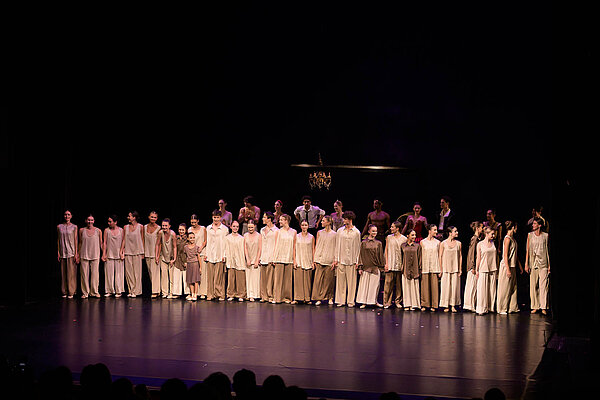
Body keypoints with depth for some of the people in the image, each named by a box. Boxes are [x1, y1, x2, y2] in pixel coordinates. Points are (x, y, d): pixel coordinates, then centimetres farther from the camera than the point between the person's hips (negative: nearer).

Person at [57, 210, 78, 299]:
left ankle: (71, 292, 0)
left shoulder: (74, 227, 3)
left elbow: (76, 240, 0)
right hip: (63, 252, 2)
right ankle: (64, 292, 9)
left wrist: (76, 253, -5)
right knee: (63, 272, 3)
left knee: (71, 273, -4)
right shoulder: (59, 226, 9)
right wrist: (58, 252, 3)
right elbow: (58, 240, 10)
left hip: (71, 252, -2)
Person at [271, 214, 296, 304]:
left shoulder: (293, 232, 6)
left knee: (288, 278, 3)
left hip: (289, 258, 1)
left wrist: (294, 259, 4)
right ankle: (277, 297, -2)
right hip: (279, 258, -1)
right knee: (278, 278, -4)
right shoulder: (279, 231, 5)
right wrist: (274, 258, -1)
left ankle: (287, 297, 10)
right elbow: (275, 245, 6)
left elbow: (294, 246, 8)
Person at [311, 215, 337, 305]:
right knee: (318, 279, -5)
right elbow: (316, 246, 10)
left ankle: (330, 298, 14)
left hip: (330, 260, -2)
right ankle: (319, 298, -3)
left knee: (329, 280, 2)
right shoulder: (319, 233, 9)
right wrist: (314, 260, 4)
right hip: (320, 260, 2)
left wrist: (335, 261, -6)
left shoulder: (334, 234, 1)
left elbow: (336, 248, 1)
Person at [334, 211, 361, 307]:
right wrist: (336, 259, 6)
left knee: (351, 281, 0)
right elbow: (337, 245, 11)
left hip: (351, 260, -2)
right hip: (341, 259, 2)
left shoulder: (356, 232, 2)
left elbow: (358, 247, 3)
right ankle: (340, 300, 8)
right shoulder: (340, 231, 8)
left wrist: (357, 261, -2)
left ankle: (350, 301, 7)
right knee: (340, 280, 2)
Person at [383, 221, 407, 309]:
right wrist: (386, 263, 1)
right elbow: (386, 250, 9)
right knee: (388, 282, -4)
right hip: (390, 264, 1)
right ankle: (387, 302, 0)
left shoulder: (404, 239, 2)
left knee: (399, 283, 2)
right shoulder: (389, 237, 8)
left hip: (400, 264, -1)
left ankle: (398, 301, 12)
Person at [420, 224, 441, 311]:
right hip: (425, 267, -1)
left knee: (434, 286, -1)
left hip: (435, 267, 1)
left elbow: (439, 256, 7)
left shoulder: (437, 242, 7)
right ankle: (424, 305, 9)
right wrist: (419, 268, 1)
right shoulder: (422, 242, 4)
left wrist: (440, 269, 2)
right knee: (425, 286, 1)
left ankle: (433, 305, 7)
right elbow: (420, 255, 6)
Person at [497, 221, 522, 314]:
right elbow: (505, 255, -18)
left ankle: (512, 307, 16)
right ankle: (502, 309, 3)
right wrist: (508, 269, -21)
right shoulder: (507, 239, -14)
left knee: (513, 287, 10)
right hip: (507, 265, -9)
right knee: (505, 288, -3)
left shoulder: (513, 238, 13)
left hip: (513, 266, 9)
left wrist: (520, 265, 22)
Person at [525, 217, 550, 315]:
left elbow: (547, 250, 4)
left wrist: (549, 265, 1)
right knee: (533, 285, 2)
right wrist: (526, 264, 1)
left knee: (543, 285, -5)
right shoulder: (530, 235, 7)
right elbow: (528, 249, 7)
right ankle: (535, 307, 8)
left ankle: (543, 307, -2)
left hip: (543, 263, -2)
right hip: (533, 262, 2)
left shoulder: (545, 235, 3)